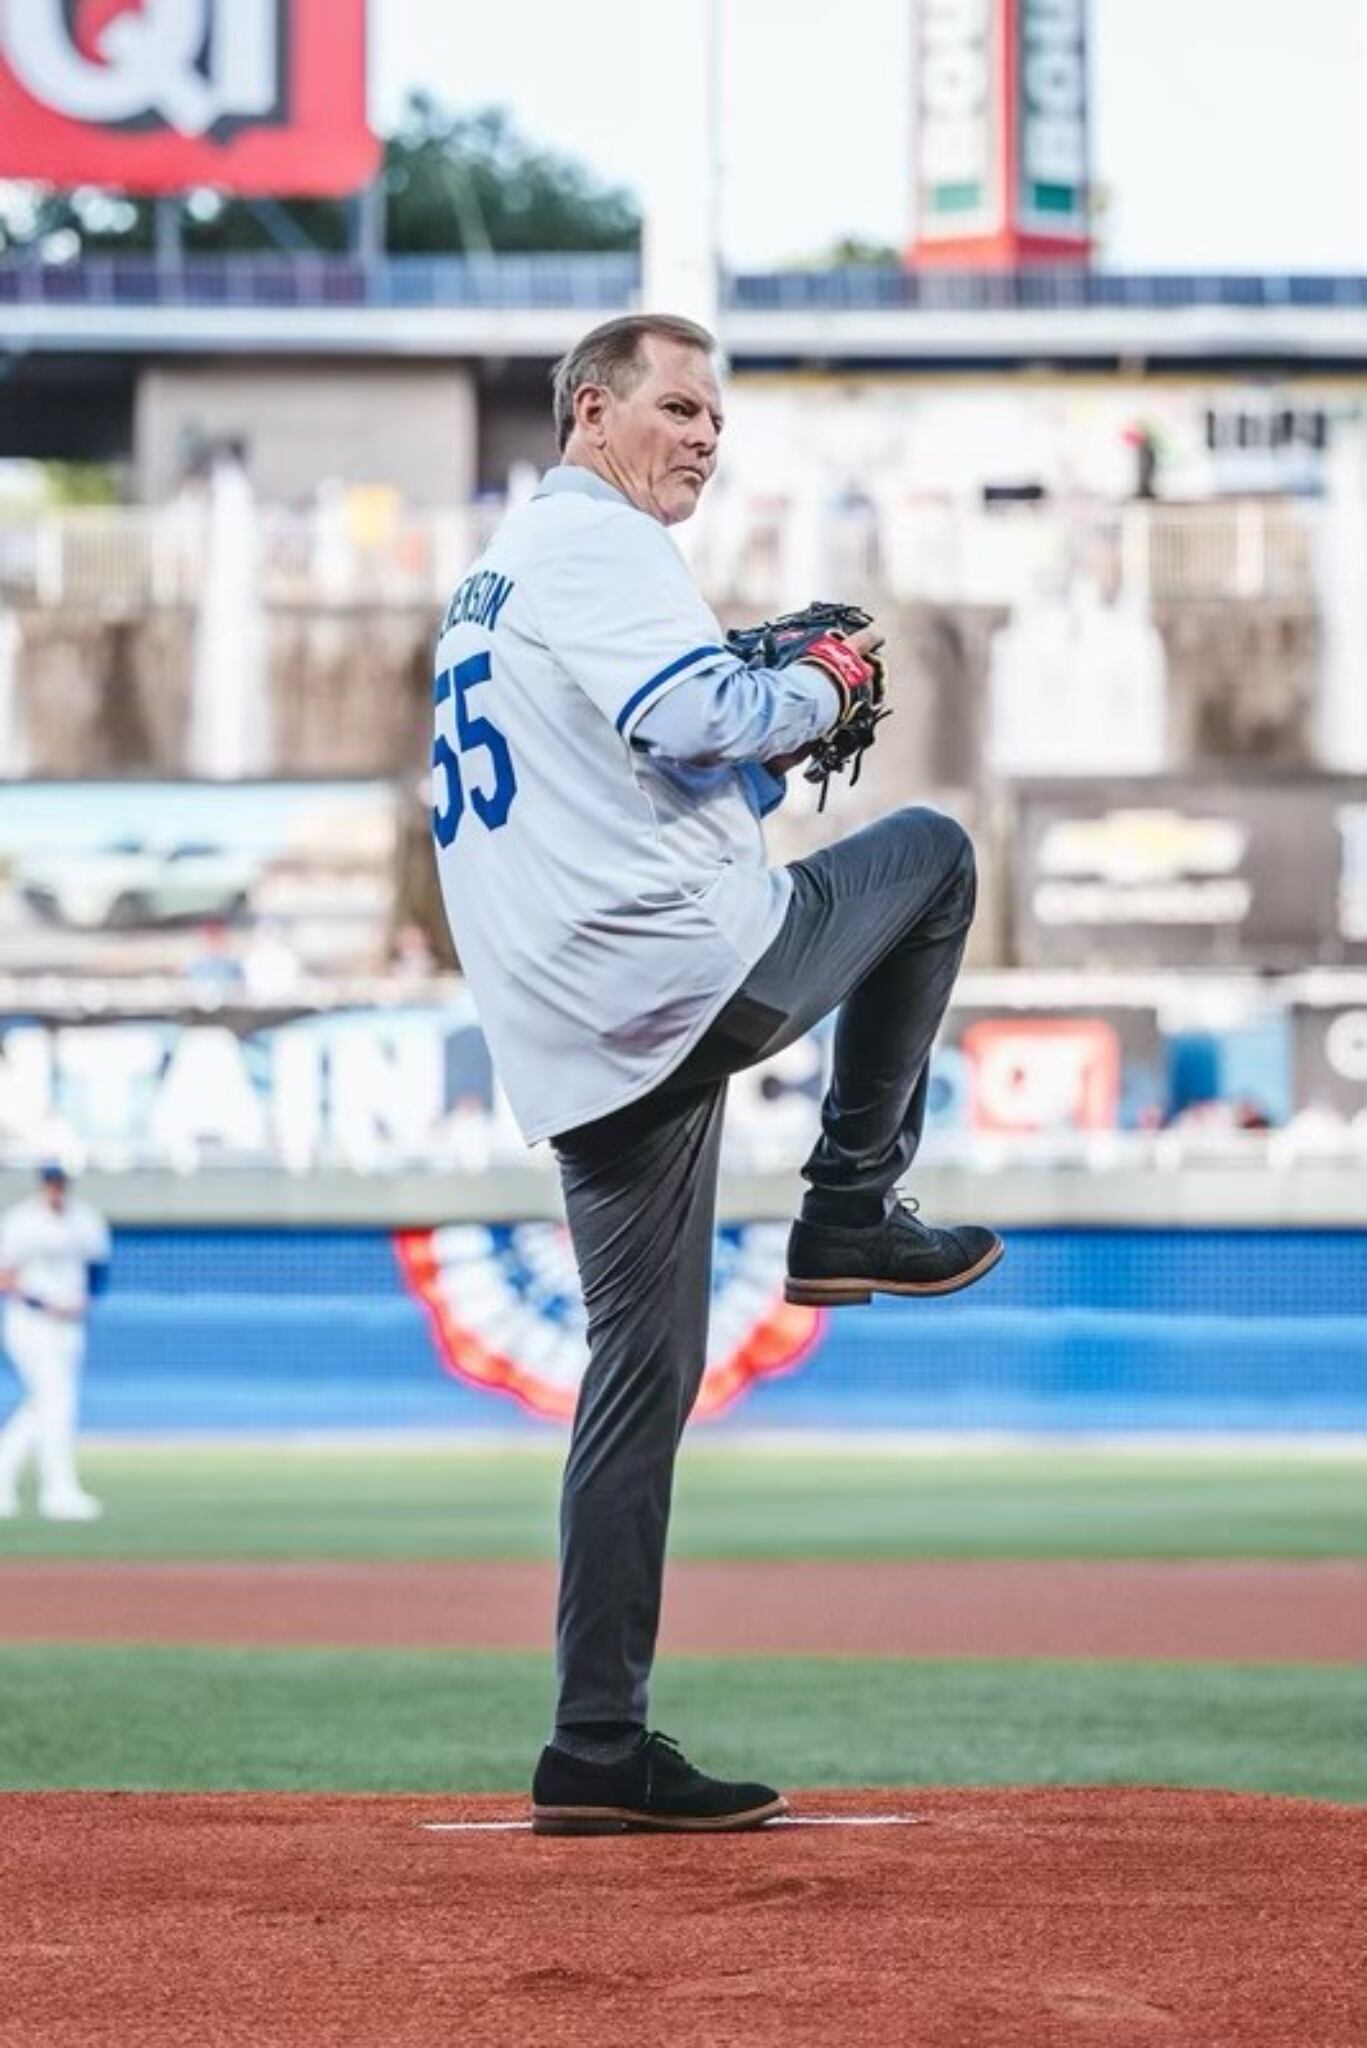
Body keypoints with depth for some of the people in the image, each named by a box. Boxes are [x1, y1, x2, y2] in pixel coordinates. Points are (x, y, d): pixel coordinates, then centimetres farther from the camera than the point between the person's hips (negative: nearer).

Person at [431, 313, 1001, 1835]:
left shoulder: (484, 591, 27)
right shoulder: (592, 538, -5)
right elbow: (689, 713, -21)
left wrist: (770, 757, 20)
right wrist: (820, 688, -3)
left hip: (579, 1049, 9)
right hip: (697, 970, -9)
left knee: (643, 1369, 9)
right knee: (927, 852, 16)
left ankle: (597, 1751, 5)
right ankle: (851, 1213, 12)